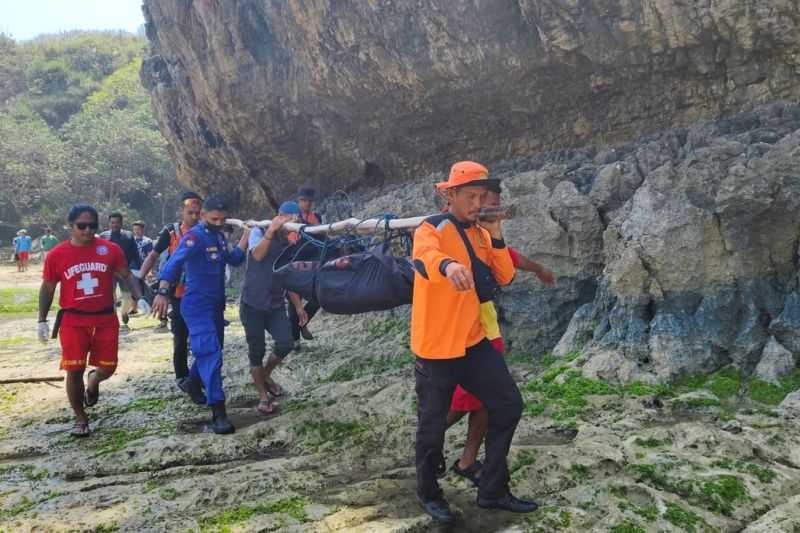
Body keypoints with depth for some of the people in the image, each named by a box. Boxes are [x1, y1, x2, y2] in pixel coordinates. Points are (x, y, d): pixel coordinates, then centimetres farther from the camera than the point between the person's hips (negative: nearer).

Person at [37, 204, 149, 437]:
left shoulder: (110, 249, -3)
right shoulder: (57, 255, -3)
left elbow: (126, 275, 6)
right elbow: (48, 288, 7)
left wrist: (139, 298, -8)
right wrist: (42, 320, 7)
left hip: (105, 319, 1)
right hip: (73, 321, -1)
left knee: (108, 367, 5)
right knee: (74, 370, -1)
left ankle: (92, 381, 43)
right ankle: (80, 418, 17)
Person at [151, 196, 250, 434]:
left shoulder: (219, 236, 8)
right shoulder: (194, 237, -17)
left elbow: (234, 260, 12)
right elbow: (174, 263, -30)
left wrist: (246, 235, 3)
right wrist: (163, 292, -43)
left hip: (216, 303, 9)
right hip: (197, 305, -9)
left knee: (212, 349, 21)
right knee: (210, 353, -17)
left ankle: (194, 383, 47)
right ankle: (218, 411, -19)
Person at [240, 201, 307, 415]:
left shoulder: (288, 245, 11)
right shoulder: (259, 232, -3)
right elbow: (257, 255, -24)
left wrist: (298, 306, 13)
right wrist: (271, 230, -27)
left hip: (276, 305, 4)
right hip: (252, 304, -4)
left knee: (286, 343, -10)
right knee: (257, 350, -1)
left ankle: (266, 375, 19)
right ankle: (263, 396, 14)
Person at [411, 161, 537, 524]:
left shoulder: (480, 234, 10)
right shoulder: (432, 229, -12)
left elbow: (505, 278, 6)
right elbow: (425, 257, -36)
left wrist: (496, 237, -6)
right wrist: (447, 265, -58)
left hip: (474, 342, 7)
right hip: (436, 348, -7)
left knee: (508, 406, 9)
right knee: (433, 426, 5)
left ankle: (493, 491, 24)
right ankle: (429, 494, 31)